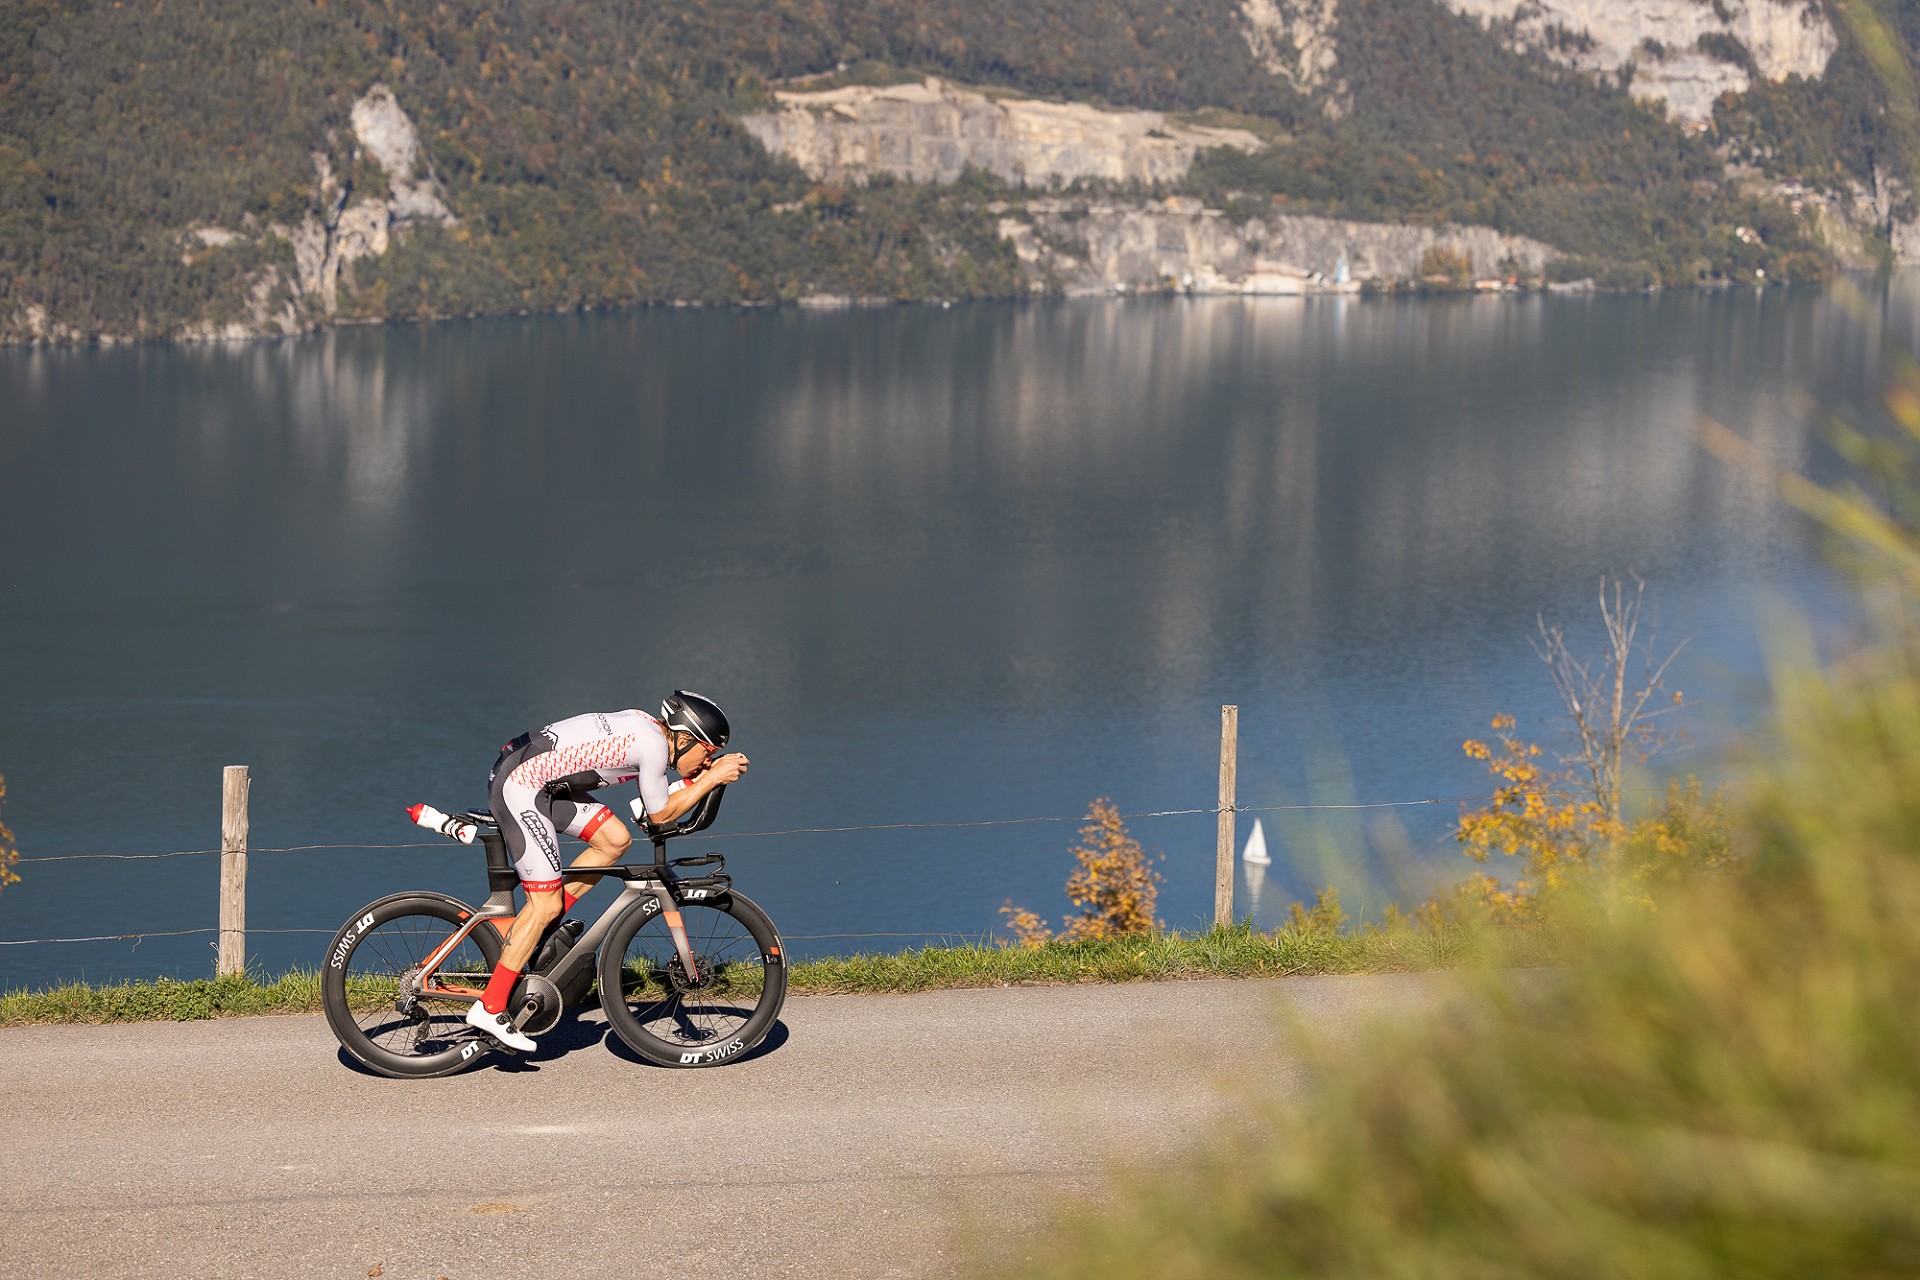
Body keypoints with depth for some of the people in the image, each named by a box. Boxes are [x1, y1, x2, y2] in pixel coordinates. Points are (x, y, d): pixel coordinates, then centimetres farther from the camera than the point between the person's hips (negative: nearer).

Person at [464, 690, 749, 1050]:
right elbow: (661, 814, -5)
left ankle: (536, 931, 15)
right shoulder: (653, 744, -15)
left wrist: (710, 771, 10)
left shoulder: (646, 727, 13)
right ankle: (489, 1009, -4)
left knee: (615, 839, 11)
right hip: (519, 787, -10)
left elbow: (660, 797, 21)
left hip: (530, 775, 10)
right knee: (545, 905, -8)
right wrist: (712, 778, -1)